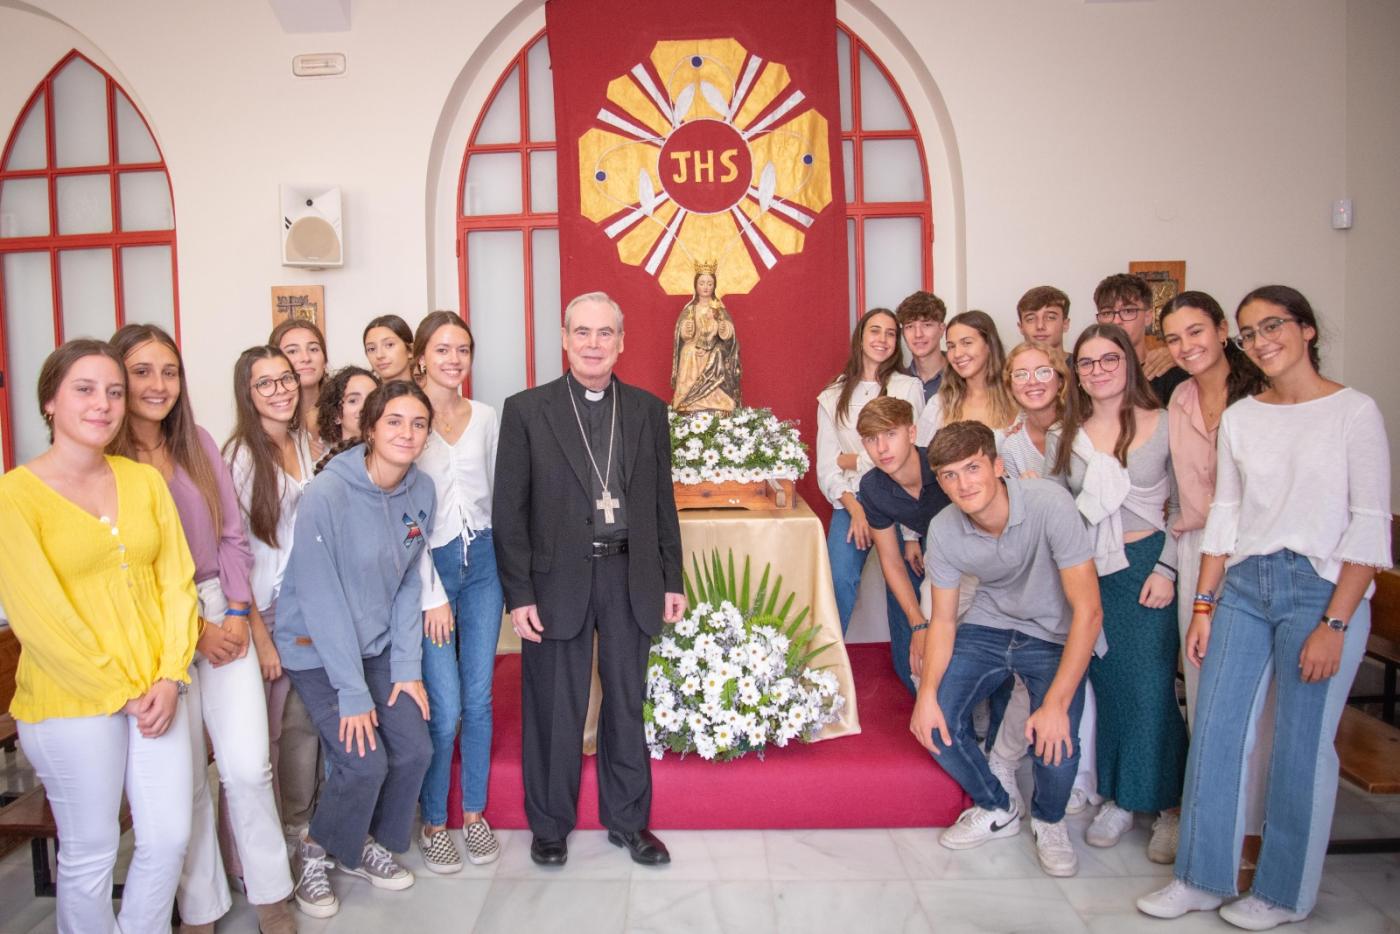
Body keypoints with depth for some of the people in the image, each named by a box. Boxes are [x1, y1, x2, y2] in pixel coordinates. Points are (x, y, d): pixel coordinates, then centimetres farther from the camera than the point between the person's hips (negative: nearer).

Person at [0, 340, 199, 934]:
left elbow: (176, 580, 4)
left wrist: (170, 676, -7)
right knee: (91, 852, 10)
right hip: (71, 704, -4)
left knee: (170, 838, 11)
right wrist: (121, 693, -10)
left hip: (156, 692, 4)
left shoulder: (145, 480, 4)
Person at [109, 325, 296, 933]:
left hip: (224, 615, 3)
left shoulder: (199, 444, 6)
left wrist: (236, 612, -2)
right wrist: (193, 629, -9)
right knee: (184, 780, 5)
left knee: (248, 766, 0)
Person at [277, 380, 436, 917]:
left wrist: (406, 667, -4)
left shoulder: (422, 493, -6)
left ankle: (367, 846, 26)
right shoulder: (327, 495, -23)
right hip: (317, 650, -5)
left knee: (414, 750, -2)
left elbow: (407, 584, 0)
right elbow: (321, 600, -21)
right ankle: (316, 851, 19)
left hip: (379, 646, 5)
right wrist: (352, 693, -18)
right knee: (365, 762, -12)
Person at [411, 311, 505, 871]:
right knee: (445, 708, -3)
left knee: (479, 697, 10)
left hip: (482, 562, 4)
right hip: (430, 566, -4)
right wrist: (432, 594, -10)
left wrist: (498, 556, 9)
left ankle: (474, 813, 27)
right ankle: (433, 822, 20)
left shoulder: (486, 417, 6)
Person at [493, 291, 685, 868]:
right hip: (558, 581, -2)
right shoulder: (526, 410, -2)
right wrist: (518, 594, -8)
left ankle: (628, 821, 31)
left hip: (631, 577, 3)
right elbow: (508, 510, -4)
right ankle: (550, 824, 30)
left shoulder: (648, 410, 7)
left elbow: (662, 501, 10)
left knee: (627, 704, 13)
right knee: (555, 710, 9)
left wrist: (672, 580, 7)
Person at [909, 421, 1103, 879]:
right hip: (989, 625, 4)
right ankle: (996, 809, 17)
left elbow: (1088, 610, -26)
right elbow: (943, 620, -5)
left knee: (1055, 745, -23)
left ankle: (1048, 820, 15)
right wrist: (927, 693, -20)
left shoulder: (1049, 503, -28)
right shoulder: (944, 529, -14)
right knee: (936, 722, -13)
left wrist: (1056, 703, -30)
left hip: (1055, 635, -3)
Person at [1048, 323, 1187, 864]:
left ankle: (1169, 807, 11)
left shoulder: (1163, 426, -1)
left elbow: (1186, 507, -2)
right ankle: (1116, 798, 21)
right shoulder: (1063, 438, 9)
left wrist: (1166, 568, -10)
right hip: (1089, 571, 3)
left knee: (1151, 687, -6)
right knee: (1106, 683, 7)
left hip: (1147, 565, -3)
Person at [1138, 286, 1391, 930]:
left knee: (1301, 747, 3)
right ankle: (1202, 878, 19)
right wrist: (1203, 605, 6)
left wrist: (1335, 623, -13)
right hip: (1243, 586, 4)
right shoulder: (1238, 417, 10)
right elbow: (1224, 514, 10)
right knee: (1213, 733, 4)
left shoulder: (1354, 411, -3)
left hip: (1322, 588, -4)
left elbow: (1370, 524, -8)